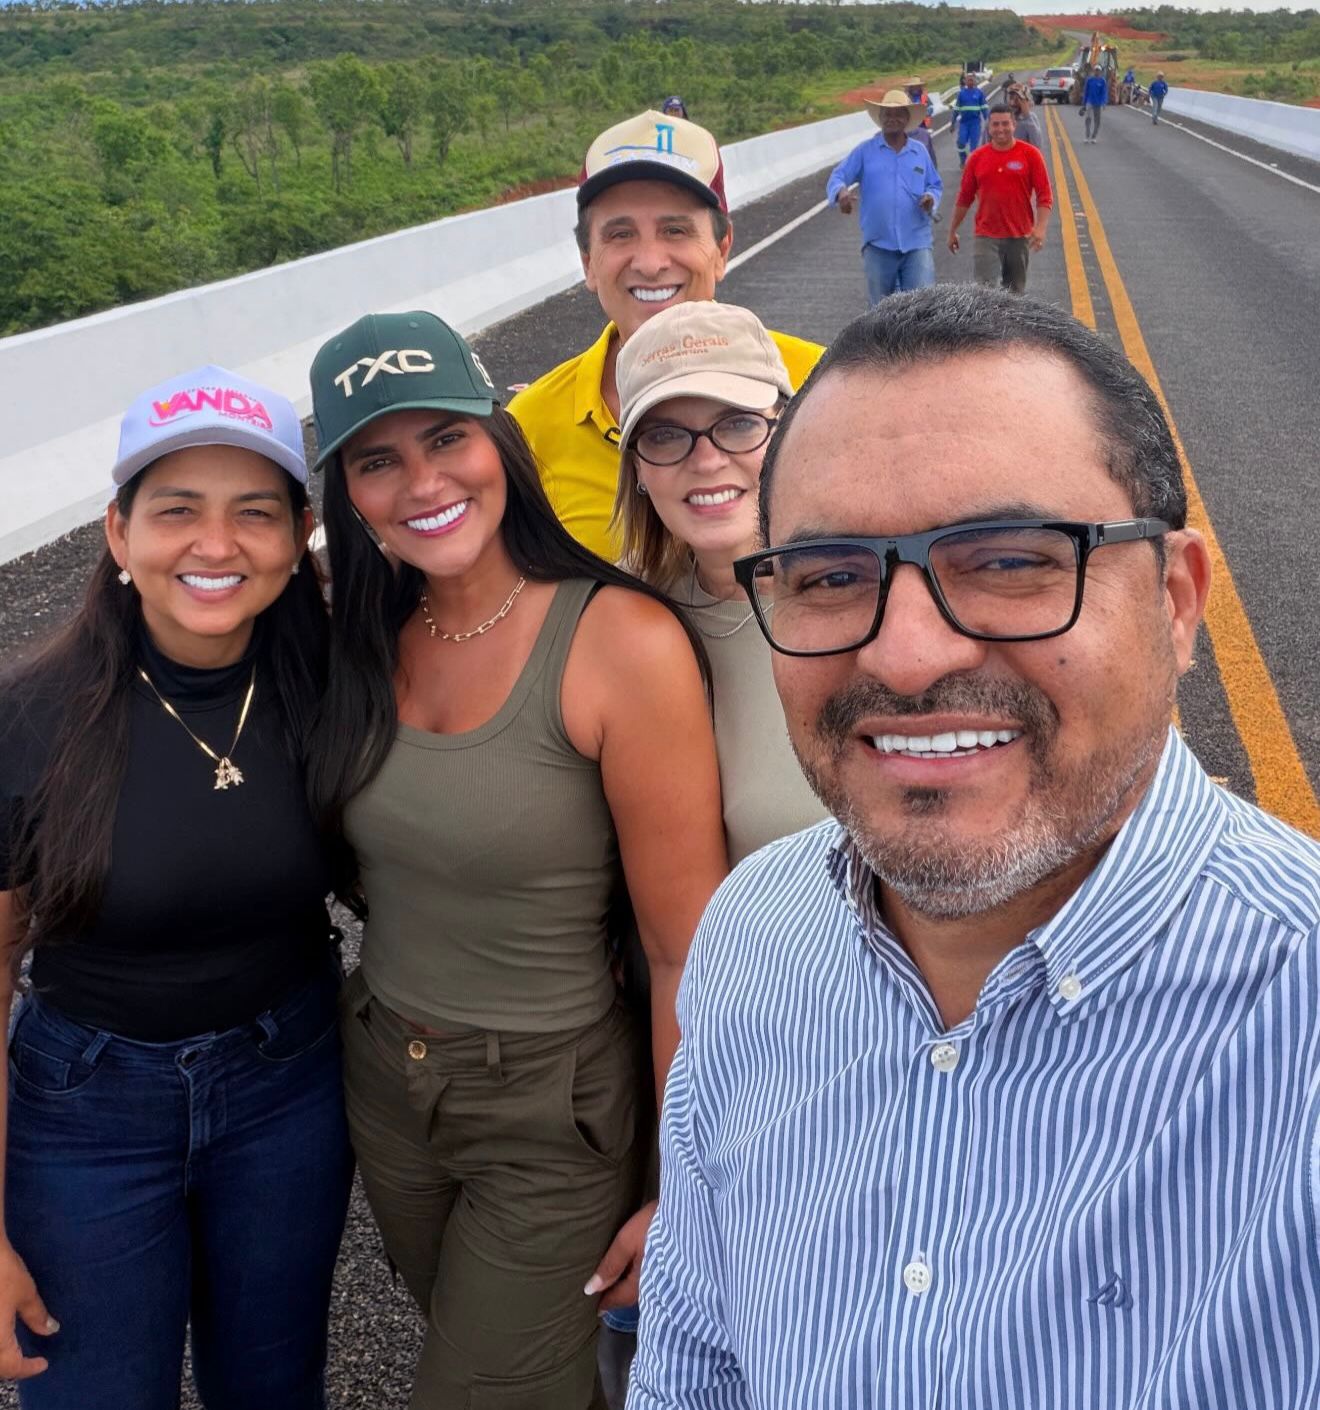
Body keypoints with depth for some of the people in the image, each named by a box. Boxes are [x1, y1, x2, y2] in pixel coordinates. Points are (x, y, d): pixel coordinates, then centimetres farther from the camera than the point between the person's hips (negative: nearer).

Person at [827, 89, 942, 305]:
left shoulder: (920, 152, 12)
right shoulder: (865, 151, 5)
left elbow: (935, 185, 19)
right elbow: (837, 177, -1)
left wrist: (931, 198, -6)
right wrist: (842, 192, -25)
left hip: (916, 242, 1)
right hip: (878, 243, -1)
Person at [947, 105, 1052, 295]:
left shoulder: (1030, 154, -1)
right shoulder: (978, 158, 4)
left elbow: (1045, 194, -3)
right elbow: (964, 198, 12)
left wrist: (1041, 228, -16)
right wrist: (952, 231, 14)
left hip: (1019, 236, 0)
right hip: (987, 237, 0)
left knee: (1014, 292, 12)